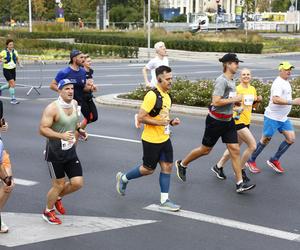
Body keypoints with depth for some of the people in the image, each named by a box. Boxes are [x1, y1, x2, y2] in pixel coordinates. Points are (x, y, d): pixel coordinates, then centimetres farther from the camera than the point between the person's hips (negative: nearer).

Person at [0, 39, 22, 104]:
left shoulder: (15, 52, 2)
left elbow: (17, 60, 13)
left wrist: (20, 64, -6)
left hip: (13, 70, 6)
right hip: (6, 70, -6)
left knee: (10, 85, 15)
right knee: (13, 84, -17)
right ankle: (13, 99, -7)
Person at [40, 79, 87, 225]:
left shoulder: (74, 104, 2)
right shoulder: (52, 108, -21)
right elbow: (42, 129, -26)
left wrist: (79, 129, 8)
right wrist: (62, 136, -36)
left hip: (70, 151, 6)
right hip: (55, 153, -6)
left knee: (77, 183, 2)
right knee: (59, 185, 2)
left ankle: (57, 197, 32)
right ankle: (48, 212, 27)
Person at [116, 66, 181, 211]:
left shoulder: (167, 96, 9)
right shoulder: (152, 95, -20)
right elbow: (141, 117, -22)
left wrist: (171, 122, 5)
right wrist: (160, 122, -23)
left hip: (164, 139, 8)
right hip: (151, 140, -8)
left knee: (167, 167, 4)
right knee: (148, 169, 5)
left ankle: (164, 200, 12)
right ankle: (123, 178, 29)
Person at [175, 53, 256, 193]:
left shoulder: (231, 81, 10)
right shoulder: (221, 81, -19)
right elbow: (215, 102, -28)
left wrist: (236, 102, 11)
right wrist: (234, 99, -21)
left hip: (228, 121, 8)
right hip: (215, 121, -8)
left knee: (235, 150, 0)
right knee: (205, 149, 6)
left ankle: (240, 184, 2)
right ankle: (182, 164, 30)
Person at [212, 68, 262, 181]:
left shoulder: (253, 89, 9)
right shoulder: (237, 89, -14)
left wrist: (258, 100, 1)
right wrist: (236, 108, -30)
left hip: (246, 122, 8)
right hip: (238, 121, -8)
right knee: (252, 145, -11)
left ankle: (218, 166, 28)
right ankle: (241, 170, 4)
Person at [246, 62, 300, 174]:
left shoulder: (285, 82, 12)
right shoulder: (278, 83, -20)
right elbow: (275, 100, -34)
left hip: (283, 118, 9)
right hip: (272, 117, -9)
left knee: (291, 139, 2)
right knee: (265, 139, 2)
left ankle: (274, 160, 15)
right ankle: (251, 161, 19)